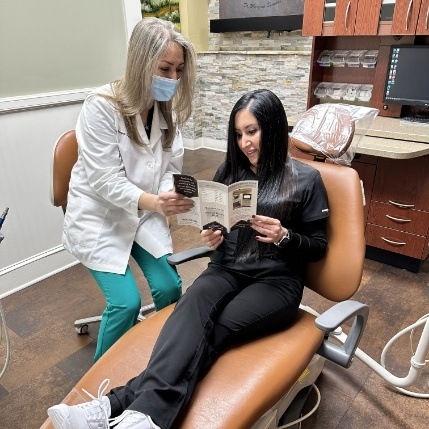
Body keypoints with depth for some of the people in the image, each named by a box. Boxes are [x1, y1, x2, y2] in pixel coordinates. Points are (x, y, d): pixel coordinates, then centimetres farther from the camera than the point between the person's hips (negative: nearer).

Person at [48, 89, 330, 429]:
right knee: (194, 302, -32)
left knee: (215, 328, -30)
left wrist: (284, 237, -16)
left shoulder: (306, 179, 0)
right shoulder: (230, 170, 12)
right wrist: (211, 235, -3)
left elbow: (318, 247, 3)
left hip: (277, 280, -3)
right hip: (227, 268, 3)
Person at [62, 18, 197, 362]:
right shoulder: (101, 107, -20)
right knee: (126, 301, -12)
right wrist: (155, 202, -38)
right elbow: (106, 181, -22)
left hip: (145, 214, 5)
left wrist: (171, 196, -23)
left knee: (169, 287, -7)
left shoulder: (169, 109, -3)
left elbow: (170, 169, 0)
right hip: (99, 217, -4)